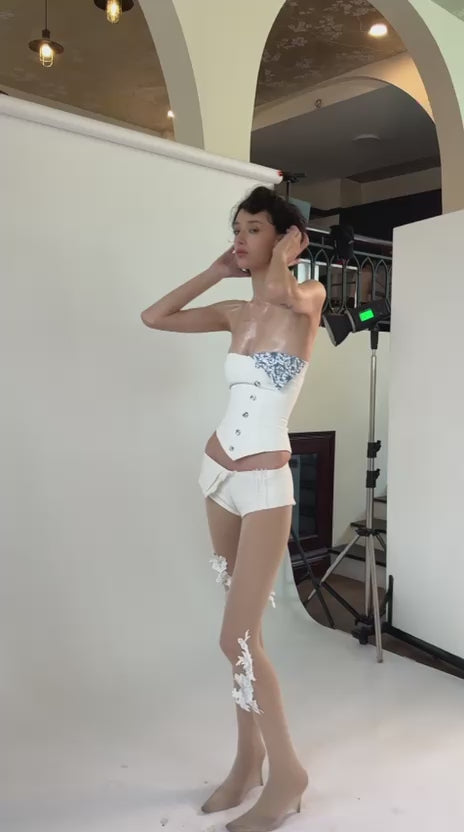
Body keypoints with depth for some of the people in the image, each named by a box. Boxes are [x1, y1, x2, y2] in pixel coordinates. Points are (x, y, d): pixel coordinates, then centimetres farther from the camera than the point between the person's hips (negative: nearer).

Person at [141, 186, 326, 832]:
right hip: (220, 477, 6)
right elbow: (154, 317, 13)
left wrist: (284, 254, -7)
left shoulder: (308, 298, -6)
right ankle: (249, 760, 31)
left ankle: (287, 775, 17)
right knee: (244, 633, 15)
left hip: (264, 486, -6)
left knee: (238, 639, -4)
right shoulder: (236, 312, 9)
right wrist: (218, 270, 10)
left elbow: (282, 292, -29)